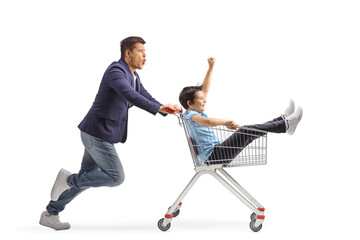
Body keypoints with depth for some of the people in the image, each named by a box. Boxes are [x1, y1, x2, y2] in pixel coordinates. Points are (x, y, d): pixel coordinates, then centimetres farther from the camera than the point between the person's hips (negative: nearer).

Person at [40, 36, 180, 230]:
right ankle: (69, 180, 2)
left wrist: (167, 110, 1)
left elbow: (145, 97, 18)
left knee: (85, 179, 14)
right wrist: (159, 108, -37)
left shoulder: (133, 76, 14)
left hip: (100, 134, 10)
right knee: (116, 177, -9)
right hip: (97, 134, -10)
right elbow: (131, 96, -33)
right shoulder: (115, 71, -17)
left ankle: (50, 214, 23)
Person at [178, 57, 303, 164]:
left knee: (251, 131, 9)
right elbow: (208, 122, -34)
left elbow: (204, 89, 28)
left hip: (216, 154, 11)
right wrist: (226, 122, -24)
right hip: (213, 156, -11)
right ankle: (285, 125, -10)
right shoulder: (190, 114, -11)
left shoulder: (195, 112, 20)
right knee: (246, 131, -17)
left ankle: (283, 119, 15)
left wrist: (211, 67, 28)